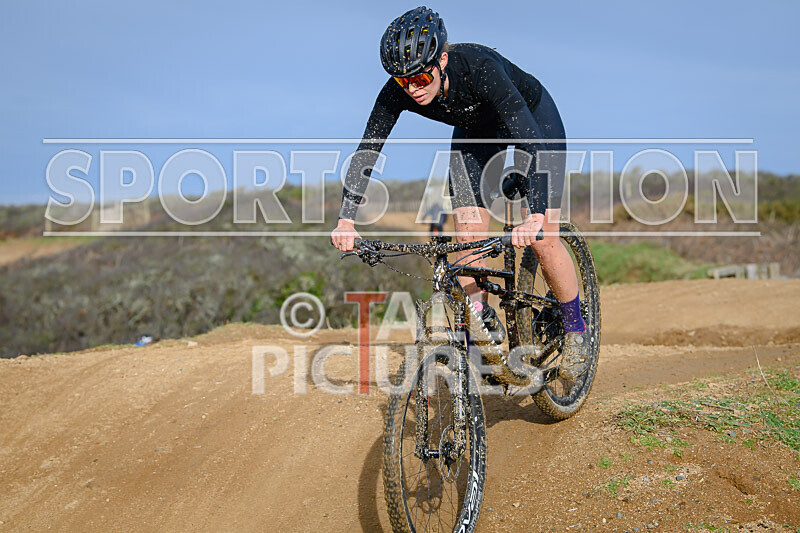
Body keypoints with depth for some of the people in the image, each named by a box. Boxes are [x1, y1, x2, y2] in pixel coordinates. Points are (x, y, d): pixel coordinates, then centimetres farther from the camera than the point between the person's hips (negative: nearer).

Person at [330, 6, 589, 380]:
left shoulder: (479, 67, -41)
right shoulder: (398, 91, -27)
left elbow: (530, 140, -47)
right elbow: (366, 151, -22)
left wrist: (535, 216, -58)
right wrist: (346, 219, -33)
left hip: (533, 116, -4)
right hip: (476, 130, 5)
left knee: (543, 240, -13)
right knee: (468, 238, -8)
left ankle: (576, 333, 7)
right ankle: (485, 328, 9)